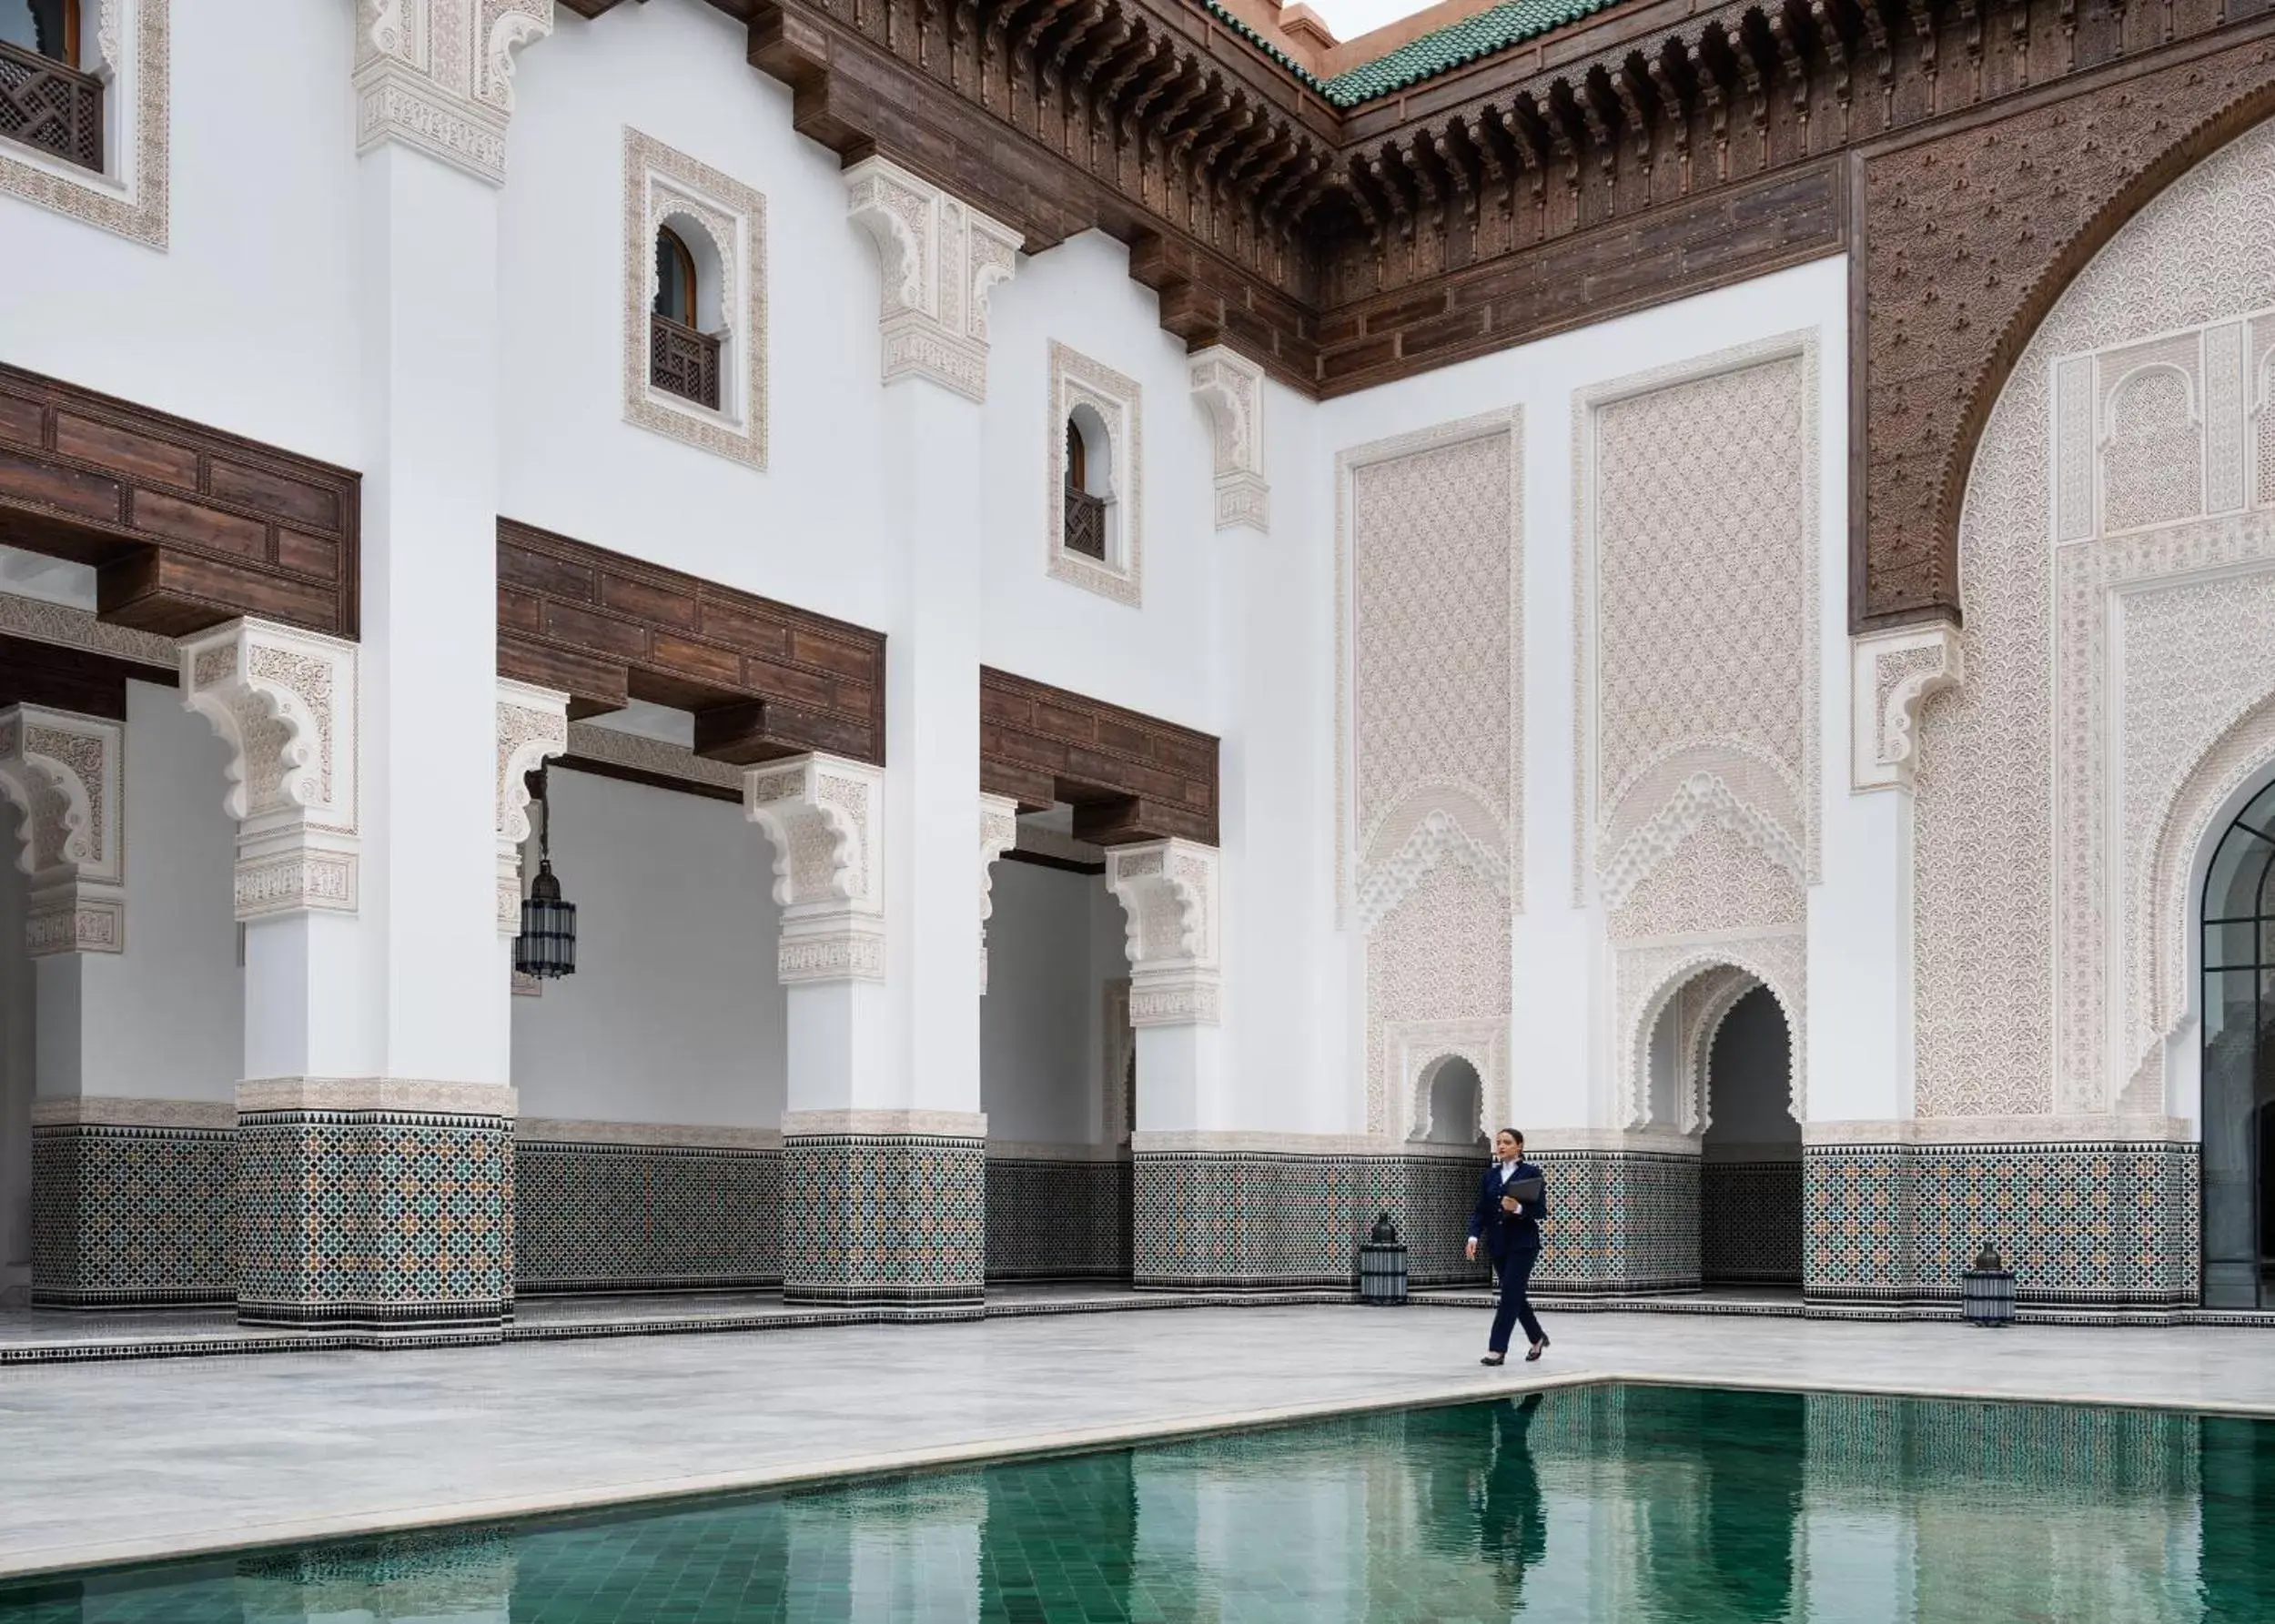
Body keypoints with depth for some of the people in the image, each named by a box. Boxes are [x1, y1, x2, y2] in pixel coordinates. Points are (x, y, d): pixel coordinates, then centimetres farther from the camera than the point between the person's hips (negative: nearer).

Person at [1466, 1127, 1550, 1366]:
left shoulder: (1532, 1173, -5)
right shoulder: (1490, 1175, 9)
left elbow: (1541, 1211, -8)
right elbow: (1481, 1210, 7)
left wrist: (1518, 1208, -25)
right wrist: (1474, 1236, -8)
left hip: (1523, 1243, -5)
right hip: (1497, 1243, 5)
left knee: (1510, 1294, -10)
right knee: (1515, 1295, 12)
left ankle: (1497, 1349, -8)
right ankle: (1538, 1338, 32)